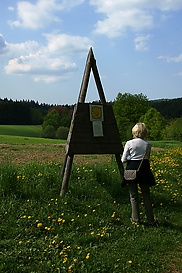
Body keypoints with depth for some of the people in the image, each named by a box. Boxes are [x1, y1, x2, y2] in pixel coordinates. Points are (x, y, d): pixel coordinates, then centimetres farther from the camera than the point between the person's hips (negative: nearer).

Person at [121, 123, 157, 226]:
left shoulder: (129, 143, -10)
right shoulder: (148, 144, -3)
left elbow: (123, 160, -6)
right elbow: (147, 158, 7)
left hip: (132, 169, -2)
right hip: (144, 170, 2)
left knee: (134, 196, 10)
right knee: (147, 195, 13)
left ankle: (135, 219, 17)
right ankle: (151, 220, 16)